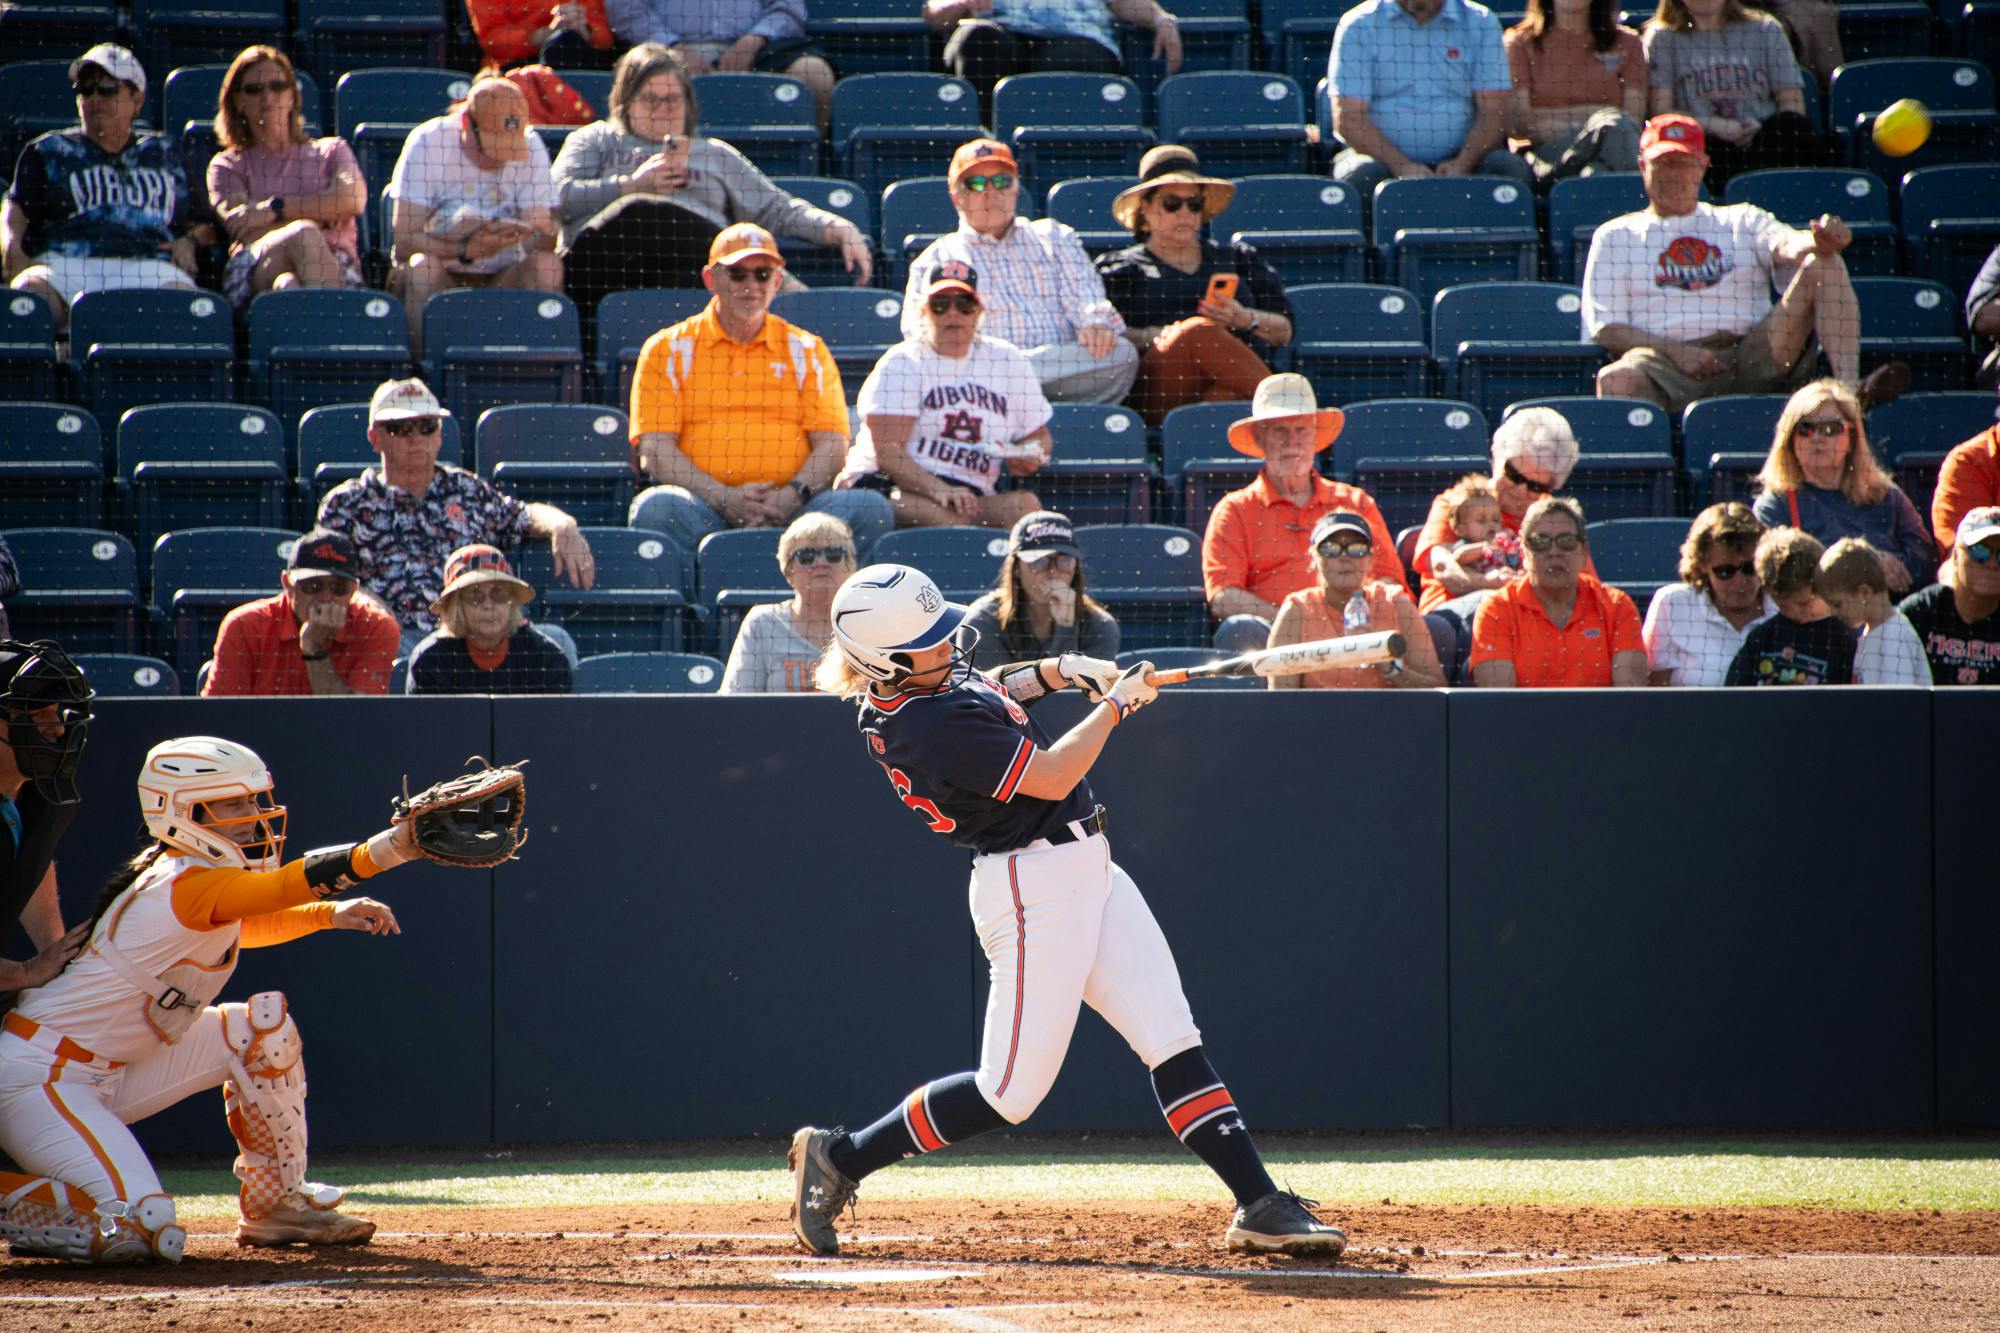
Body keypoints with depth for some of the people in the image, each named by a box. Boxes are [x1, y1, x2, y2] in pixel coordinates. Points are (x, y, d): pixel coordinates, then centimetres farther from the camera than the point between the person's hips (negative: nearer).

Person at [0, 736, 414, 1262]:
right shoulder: (186, 885, -21)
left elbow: (248, 926, 26)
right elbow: (294, 882, -35)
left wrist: (332, 914, 9)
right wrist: (397, 843, -45)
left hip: (115, 1073, 10)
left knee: (263, 1024, 2)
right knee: (142, 1232, -26)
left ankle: (276, 1204, 10)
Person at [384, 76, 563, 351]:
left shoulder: (531, 147, -5)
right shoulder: (428, 141, -11)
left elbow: (545, 239, -13)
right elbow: (404, 241, -18)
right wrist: (465, 250, -34)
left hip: (501, 281, 2)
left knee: (547, 266, -25)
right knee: (421, 265, -32)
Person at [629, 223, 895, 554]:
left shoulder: (807, 350, 19)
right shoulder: (668, 349, 13)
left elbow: (832, 445, 10)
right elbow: (654, 450, 1)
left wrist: (794, 495, -13)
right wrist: (725, 499, -14)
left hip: (789, 512, 2)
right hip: (703, 508, -2)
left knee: (872, 510, -26)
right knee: (655, 510, -35)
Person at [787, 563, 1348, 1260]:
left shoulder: (915, 683, 4)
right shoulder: (931, 727, -24)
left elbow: (986, 696, 28)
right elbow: (1051, 778, -22)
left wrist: (1058, 671, 10)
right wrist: (1115, 703, -10)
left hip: (1086, 870, 10)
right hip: (1035, 885, -10)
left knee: (1174, 1040, 2)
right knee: (1011, 1092, -4)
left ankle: (1259, 1203, -1)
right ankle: (838, 1158, 10)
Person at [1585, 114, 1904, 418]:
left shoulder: (1742, 220, 25)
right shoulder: (1616, 236, 20)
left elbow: (1786, 246, 3)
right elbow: (1605, 328, 8)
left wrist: (1821, 241, -24)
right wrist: (1676, 351, -9)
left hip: (1751, 356, 2)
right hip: (1666, 360, -2)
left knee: (1822, 265, -15)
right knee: (1615, 380, -37)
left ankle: (1849, 389, -32)